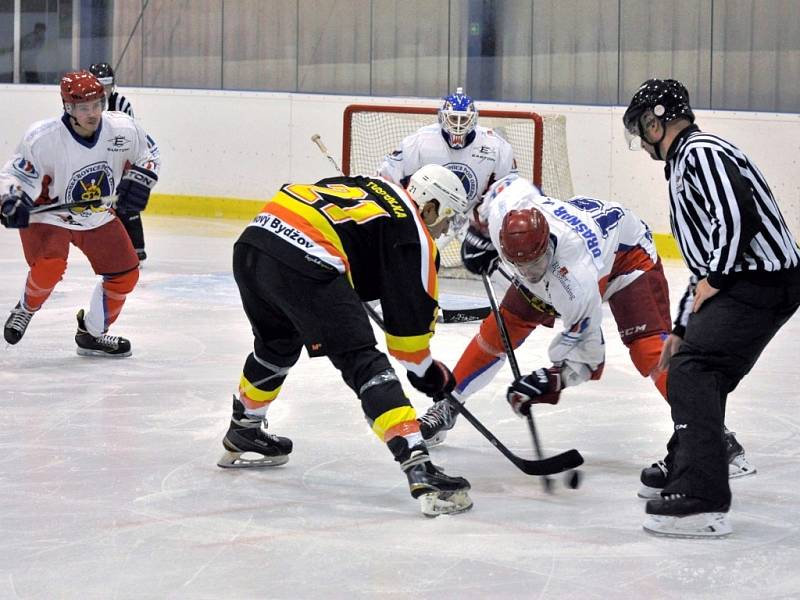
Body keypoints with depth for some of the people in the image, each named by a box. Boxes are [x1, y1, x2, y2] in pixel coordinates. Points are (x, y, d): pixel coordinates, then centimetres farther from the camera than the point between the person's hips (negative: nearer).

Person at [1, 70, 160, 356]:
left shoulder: (123, 129, -17)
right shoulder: (43, 139, -28)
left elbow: (148, 152, 3)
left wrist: (139, 180, -15)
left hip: (99, 216, 5)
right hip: (49, 216, -5)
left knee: (125, 275, 5)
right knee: (49, 265, -30)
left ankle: (92, 334, 26)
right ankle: (25, 309, 2)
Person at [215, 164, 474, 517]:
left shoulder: (369, 186, 28)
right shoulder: (412, 232, 6)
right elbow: (411, 310, 7)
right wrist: (425, 371, 21)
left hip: (251, 241, 8)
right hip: (304, 262, -8)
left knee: (277, 343, 34)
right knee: (364, 364, -8)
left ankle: (242, 435, 52)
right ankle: (419, 468, -19)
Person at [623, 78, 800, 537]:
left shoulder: (700, 153, -9)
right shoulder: (687, 160, 25)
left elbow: (737, 215, -25)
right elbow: (707, 258, 28)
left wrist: (713, 281, -16)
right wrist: (683, 329, 28)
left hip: (761, 280, -11)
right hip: (738, 280, 11)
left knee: (692, 372, -18)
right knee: (695, 370, 21)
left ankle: (702, 503, -26)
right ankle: (682, 471, 38)